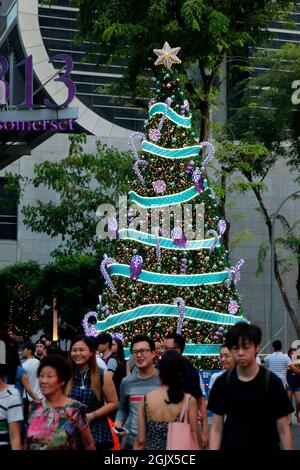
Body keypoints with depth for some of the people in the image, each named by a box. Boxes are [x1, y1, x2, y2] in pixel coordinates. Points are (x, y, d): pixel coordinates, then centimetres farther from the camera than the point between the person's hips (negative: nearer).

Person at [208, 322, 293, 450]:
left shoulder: (272, 382, -8)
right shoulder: (222, 382, -3)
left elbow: (283, 430, -4)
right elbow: (216, 428, 0)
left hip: (266, 446, -1)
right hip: (230, 446, 2)